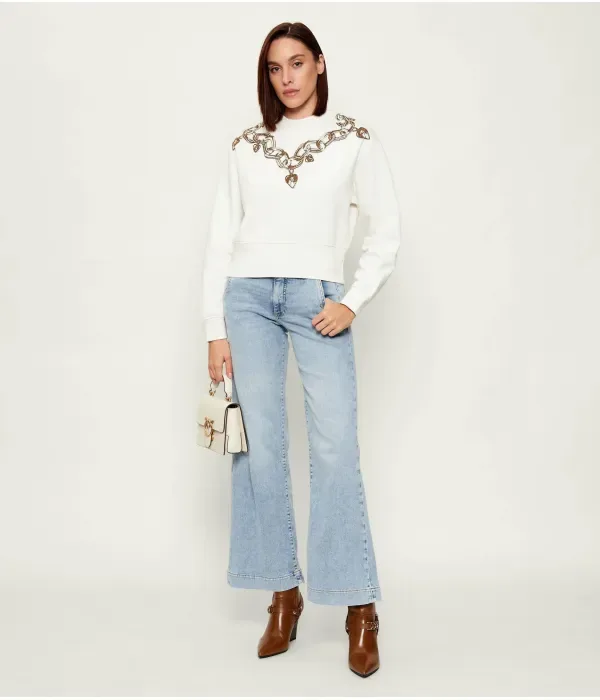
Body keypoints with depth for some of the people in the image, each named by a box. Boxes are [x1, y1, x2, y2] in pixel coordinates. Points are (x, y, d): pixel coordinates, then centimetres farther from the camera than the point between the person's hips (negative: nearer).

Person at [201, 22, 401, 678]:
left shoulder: (355, 140, 7)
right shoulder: (246, 146, 11)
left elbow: (386, 230, 6)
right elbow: (220, 238, 9)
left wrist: (353, 301, -7)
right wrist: (215, 330, 2)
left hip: (317, 299, -2)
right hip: (248, 296, 2)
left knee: (336, 449, -9)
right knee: (260, 447, 0)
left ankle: (361, 611, 0)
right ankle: (284, 594, 14)